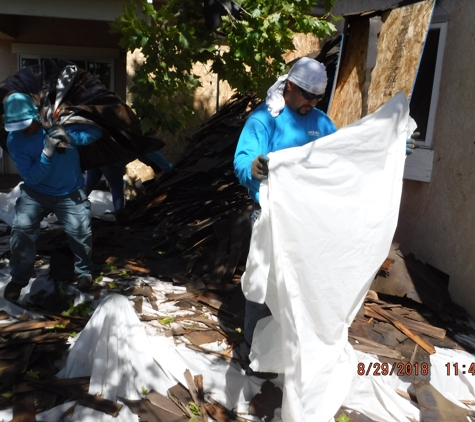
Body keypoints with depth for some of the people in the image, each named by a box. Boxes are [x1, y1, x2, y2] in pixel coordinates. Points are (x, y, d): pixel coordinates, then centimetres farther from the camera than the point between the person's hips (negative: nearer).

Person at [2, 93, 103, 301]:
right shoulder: (14, 140, -11)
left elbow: (96, 132, -10)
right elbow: (31, 177, -16)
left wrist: (71, 137, -29)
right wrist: (47, 153, -31)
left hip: (70, 192, -1)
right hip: (36, 193, 1)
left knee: (80, 230, -16)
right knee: (21, 229, -17)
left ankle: (84, 271, 13)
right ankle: (18, 278, 7)